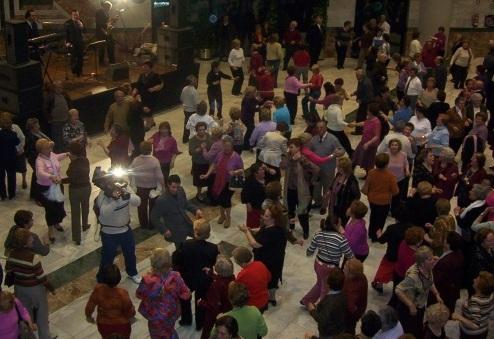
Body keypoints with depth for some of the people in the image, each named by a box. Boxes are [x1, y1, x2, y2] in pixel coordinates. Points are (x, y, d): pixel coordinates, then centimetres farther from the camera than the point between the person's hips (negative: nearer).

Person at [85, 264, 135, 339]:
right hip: (121, 324, -2)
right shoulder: (122, 293, -33)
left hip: (103, 324, 2)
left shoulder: (98, 289, -27)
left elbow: (89, 306, -10)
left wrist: (89, 316, 10)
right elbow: (130, 313, -20)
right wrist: (133, 313, 3)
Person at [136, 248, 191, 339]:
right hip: (172, 314, 2)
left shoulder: (148, 280, -35)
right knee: (170, 331, 34)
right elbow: (186, 295, -15)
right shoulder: (175, 277, -27)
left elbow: (139, 295, -14)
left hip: (156, 316, -2)